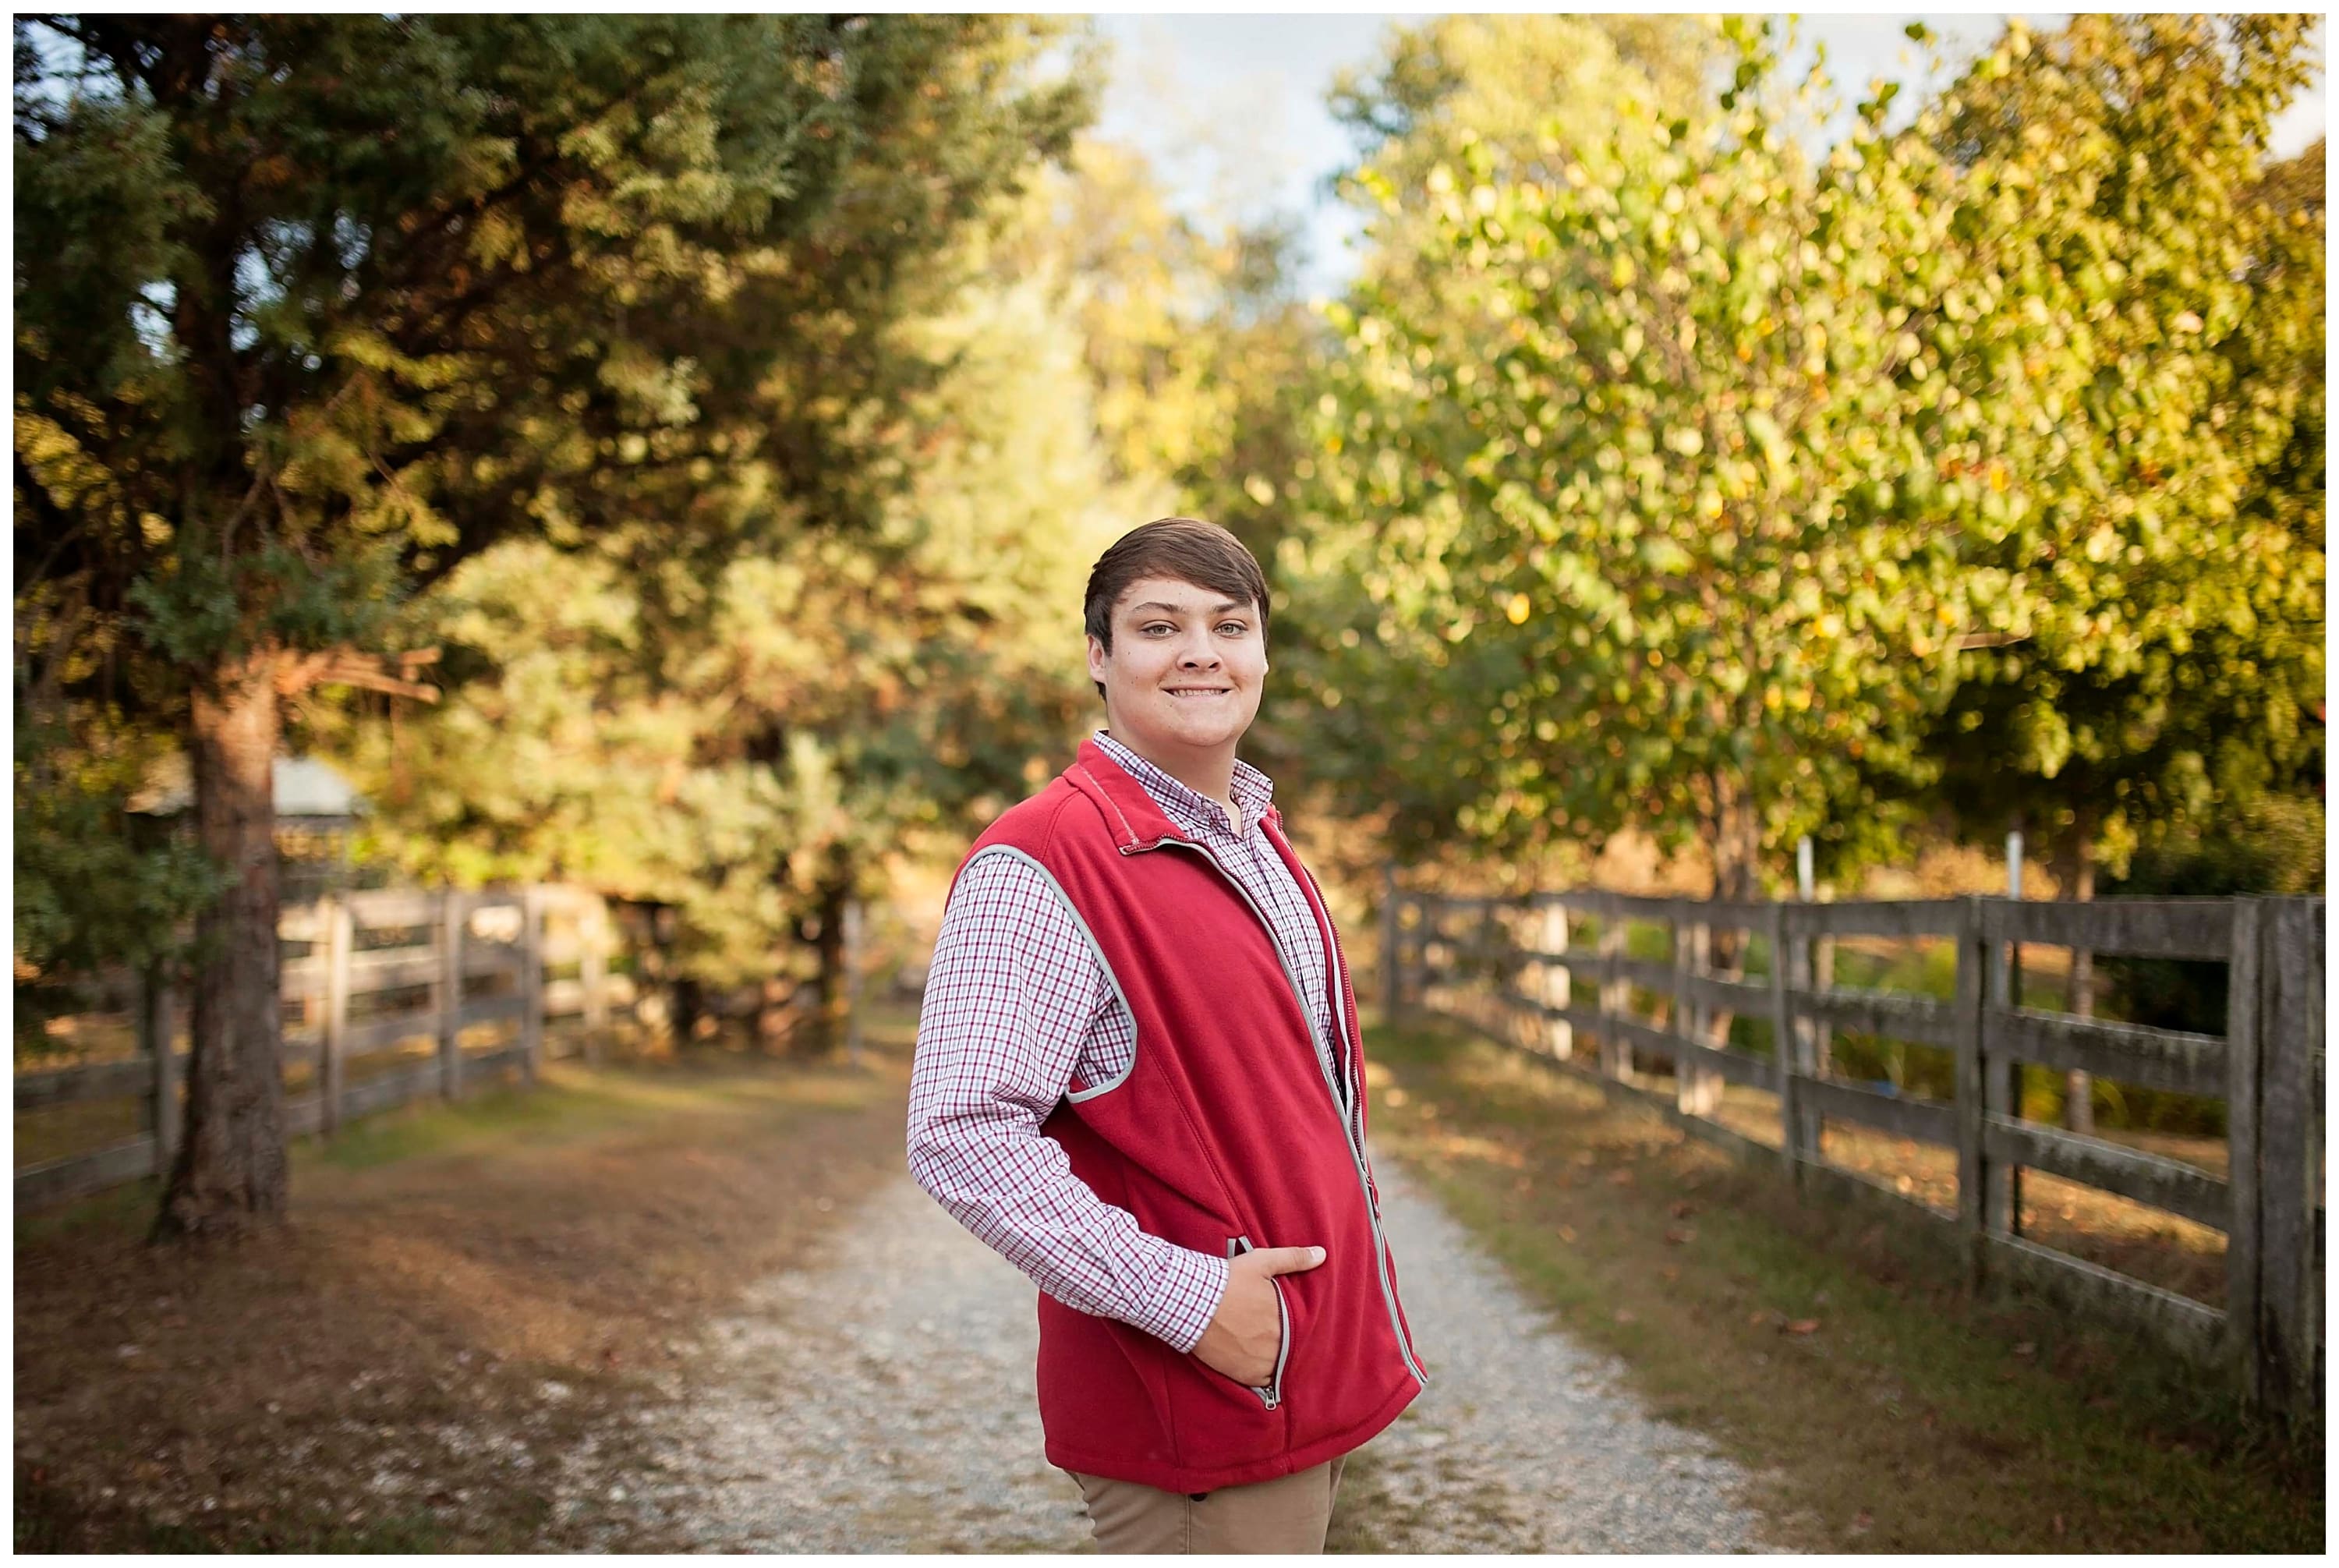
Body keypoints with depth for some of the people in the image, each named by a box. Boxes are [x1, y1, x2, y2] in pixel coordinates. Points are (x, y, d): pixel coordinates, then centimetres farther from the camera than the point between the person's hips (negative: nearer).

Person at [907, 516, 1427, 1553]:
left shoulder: (1257, 841, 14)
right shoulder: (1040, 865, -17)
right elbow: (962, 1139, -24)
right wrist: (1185, 1299, -23)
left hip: (1303, 1389, 9)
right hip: (1197, 1427, -9)